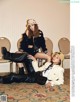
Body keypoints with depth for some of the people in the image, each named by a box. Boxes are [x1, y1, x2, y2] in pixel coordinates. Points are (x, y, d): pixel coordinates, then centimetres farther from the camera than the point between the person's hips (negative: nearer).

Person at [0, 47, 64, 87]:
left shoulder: (60, 69, 1)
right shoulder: (48, 63, 19)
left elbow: (61, 81, -7)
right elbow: (37, 70, 13)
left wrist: (52, 83, -24)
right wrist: (34, 60, 3)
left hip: (42, 80, -6)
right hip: (36, 74, 6)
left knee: (14, 77, -19)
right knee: (26, 55, -6)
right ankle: (7, 55, -5)